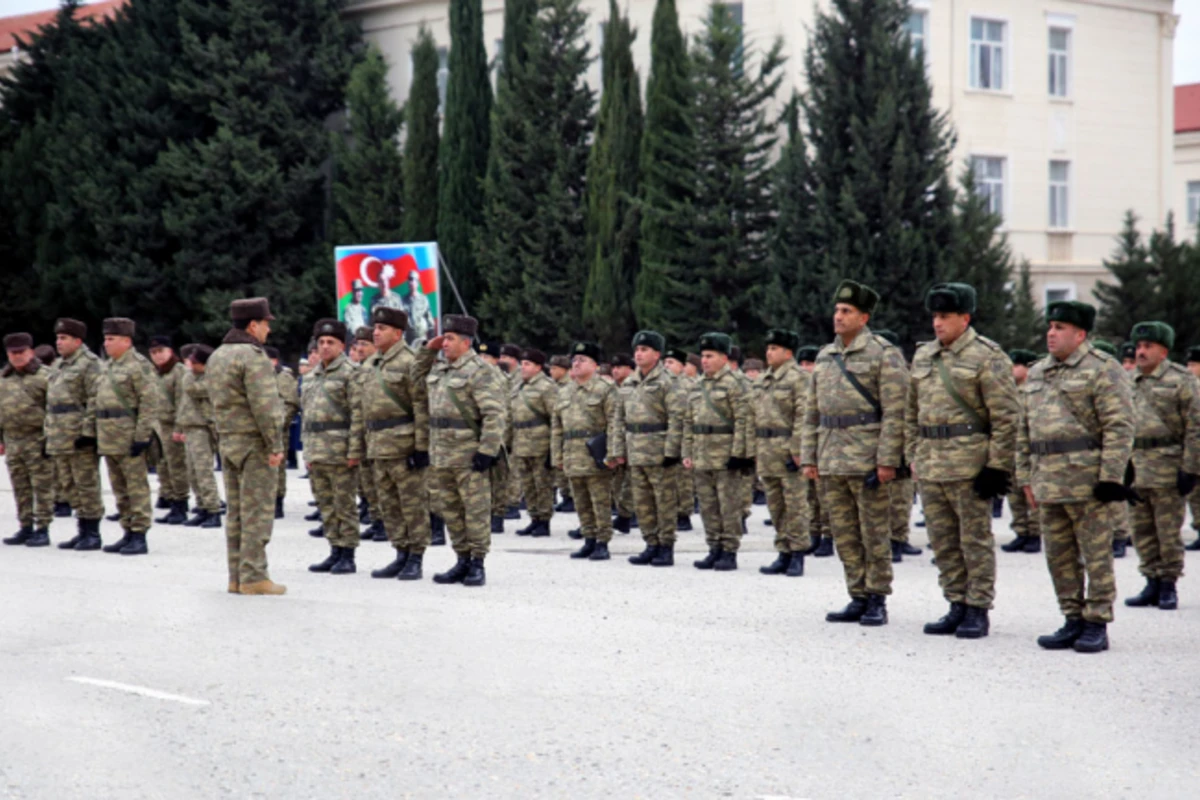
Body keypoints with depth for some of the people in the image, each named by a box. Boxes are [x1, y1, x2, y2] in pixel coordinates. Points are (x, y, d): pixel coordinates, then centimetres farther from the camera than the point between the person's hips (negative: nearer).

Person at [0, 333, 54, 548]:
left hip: (37, 440, -7)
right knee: (20, 489, 11)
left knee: (42, 488, -3)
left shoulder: (44, 377, -6)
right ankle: (25, 528, 18)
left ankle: (42, 529, 1)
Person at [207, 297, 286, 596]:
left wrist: (223, 436, 17)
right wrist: (276, 445, -16)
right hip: (254, 443, -9)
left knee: (235, 512, 11)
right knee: (257, 512, -6)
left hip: (228, 443, 9)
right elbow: (264, 405, -20)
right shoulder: (253, 357, -14)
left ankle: (236, 577, 13)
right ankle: (253, 577, -6)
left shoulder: (216, 357, 14)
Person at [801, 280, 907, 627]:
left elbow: (895, 411, -12)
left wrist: (887, 460, -17)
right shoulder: (825, 357, 15)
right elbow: (813, 412, 19)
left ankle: (877, 602, 6)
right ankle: (858, 599, 16)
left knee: (873, 533, -2)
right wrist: (809, 457, 13)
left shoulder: (883, 354, -6)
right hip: (832, 462, 7)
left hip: (867, 460, -7)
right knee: (844, 533, 8)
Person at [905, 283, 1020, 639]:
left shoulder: (986, 357, -8)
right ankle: (957, 606, 19)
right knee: (943, 541, 10)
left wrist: (998, 466, -14)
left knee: (975, 539, 0)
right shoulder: (923, 356, 14)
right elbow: (912, 412, 21)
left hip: (969, 462, -7)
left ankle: (978, 610, 7)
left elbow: (1006, 416, -11)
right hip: (930, 465, 7)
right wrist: (914, 454, 15)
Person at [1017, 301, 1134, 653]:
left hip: (1088, 479, -7)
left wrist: (1110, 476, -17)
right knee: (1059, 555, 9)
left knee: (1096, 554, -1)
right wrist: (1026, 476, 14)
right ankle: (1073, 621, 19)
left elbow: (1120, 426, -12)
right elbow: (1025, 429, 20)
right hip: (1049, 483, 7)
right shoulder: (1037, 374, 16)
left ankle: (1097, 625, 5)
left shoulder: (1102, 369, -6)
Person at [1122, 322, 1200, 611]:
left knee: (1168, 531, -1)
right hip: (1135, 469, 6)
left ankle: (1169, 586, 9)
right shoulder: (1131, 383, 14)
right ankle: (1152, 584, 17)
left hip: (1168, 467, -6)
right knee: (1142, 530, 8)